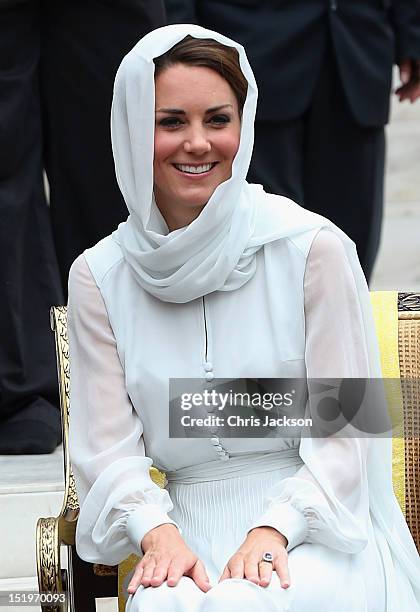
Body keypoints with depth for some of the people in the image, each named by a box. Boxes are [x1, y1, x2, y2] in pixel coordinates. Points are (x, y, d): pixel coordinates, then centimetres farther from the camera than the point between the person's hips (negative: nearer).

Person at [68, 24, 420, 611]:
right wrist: (157, 533, -16)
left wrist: (274, 530, -17)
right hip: (191, 533, 2)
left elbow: (345, 434, -3)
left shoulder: (315, 248, -2)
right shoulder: (98, 277, 5)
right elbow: (108, 448, 2)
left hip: (318, 530, -1)